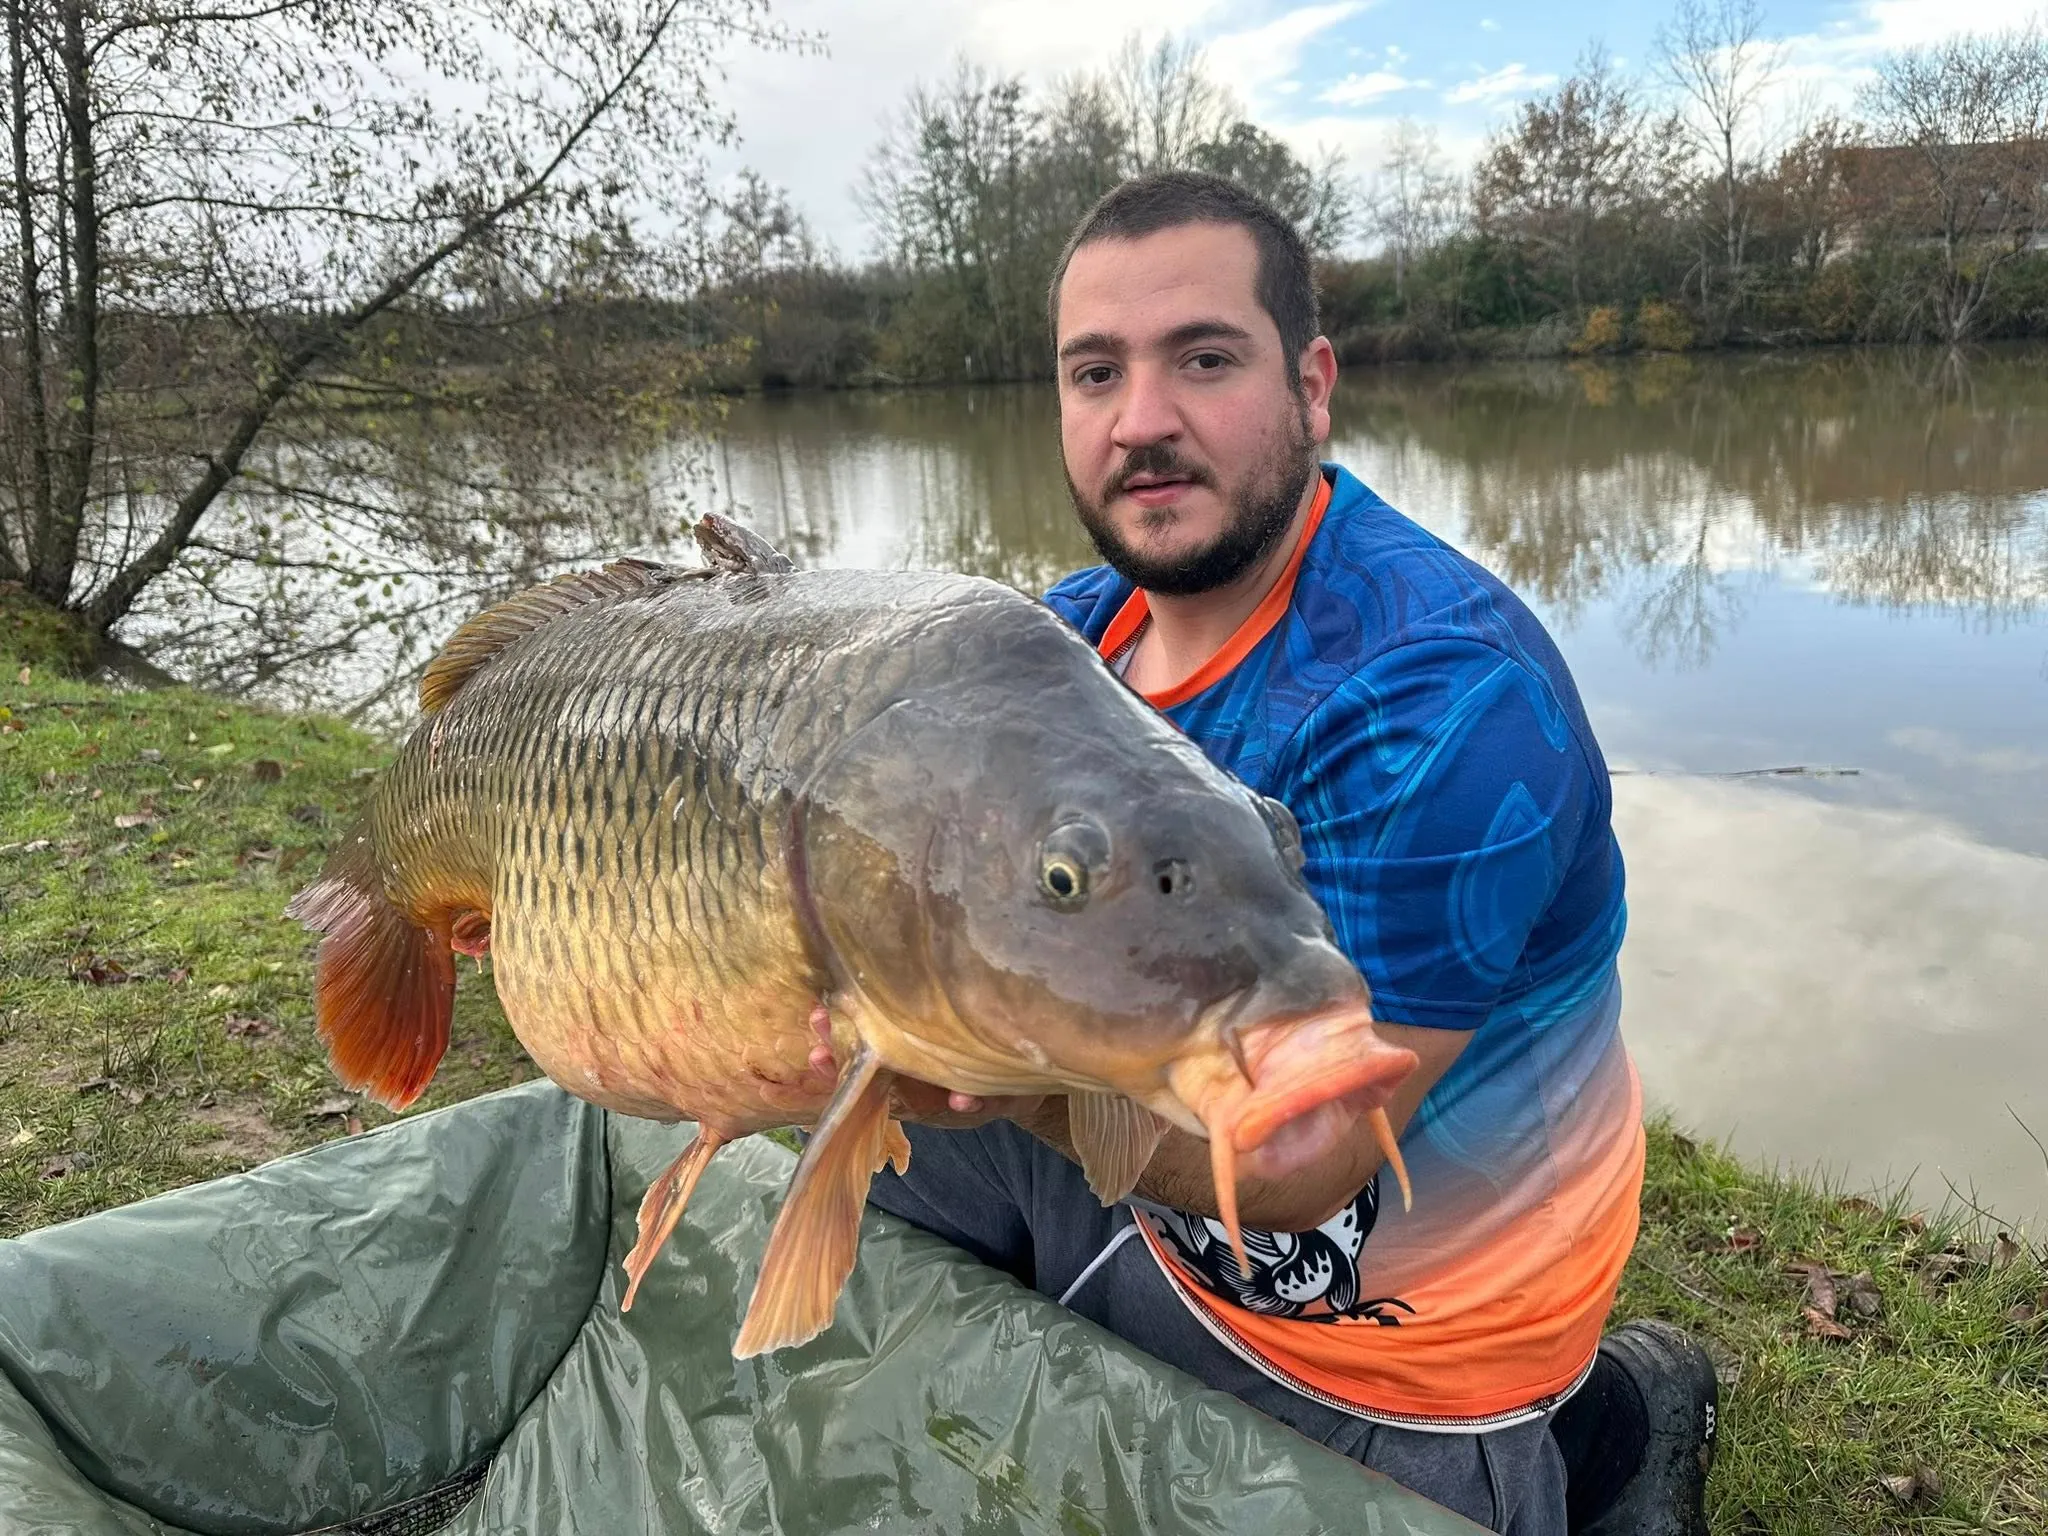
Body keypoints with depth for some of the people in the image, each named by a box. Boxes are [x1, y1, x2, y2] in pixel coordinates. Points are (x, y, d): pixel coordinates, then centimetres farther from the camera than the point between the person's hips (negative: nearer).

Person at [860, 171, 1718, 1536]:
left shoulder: (1440, 701, -32)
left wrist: (1032, 1074, -50)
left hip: (1381, 1312, -7)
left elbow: (1302, 1162, -33)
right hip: (1156, 1167, 7)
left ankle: (1599, 1423, 21)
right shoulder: (1076, 629, -6)